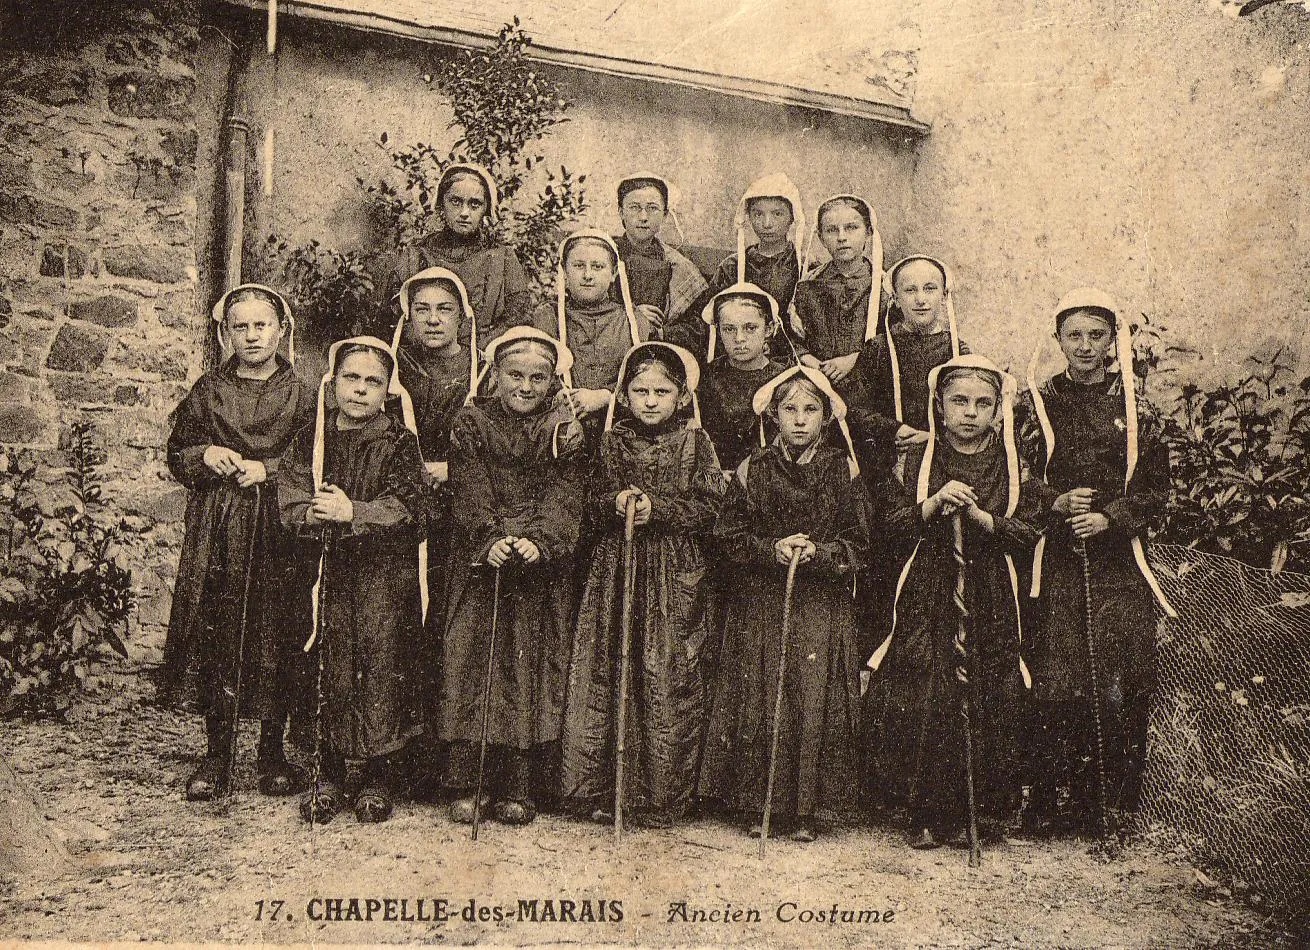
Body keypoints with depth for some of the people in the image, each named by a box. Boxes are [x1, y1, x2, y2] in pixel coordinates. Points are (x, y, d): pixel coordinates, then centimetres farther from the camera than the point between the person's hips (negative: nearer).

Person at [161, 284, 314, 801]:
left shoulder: (300, 395, 5)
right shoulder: (207, 390, 11)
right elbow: (177, 455, 14)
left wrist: (267, 469, -11)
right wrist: (205, 455, -5)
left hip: (277, 530, -1)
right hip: (215, 531, 2)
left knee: (274, 638, 0)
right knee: (215, 634, -1)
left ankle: (272, 752, 14)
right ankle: (216, 754, 11)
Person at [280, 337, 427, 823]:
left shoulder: (400, 442, 1)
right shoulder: (310, 440, 10)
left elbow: (404, 506, -10)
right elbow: (290, 502, 3)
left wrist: (353, 513, -23)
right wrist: (314, 513, -18)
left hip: (384, 573, -2)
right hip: (325, 570, 2)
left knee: (382, 667, -2)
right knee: (328, 668, 2)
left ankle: (375, 775, 11)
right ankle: (328, 774, 14)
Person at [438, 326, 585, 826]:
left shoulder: (564, 432, 5)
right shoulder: (472, 422, 4)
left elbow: (563, 498, -5)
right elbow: (470, 493, -5)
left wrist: (540, 540, -23)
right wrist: (490, 539, -22)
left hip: (541, 565, 0)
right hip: (479, 560, 0)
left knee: (532, 665, 1)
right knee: (470, 659, -2)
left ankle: (520, 787, 8)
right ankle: (468, 783, 6)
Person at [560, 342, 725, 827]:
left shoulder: (695, 443, 3)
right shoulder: (613, 441, 9)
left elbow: (708, 506, -3)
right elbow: (595, 500, 8)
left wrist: (657, 508, -15)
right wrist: (616, 502, -13)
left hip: (677, 573, -2)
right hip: (618, 567, 2)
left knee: (669, 677, -2)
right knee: (605, 673, 0)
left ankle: (661, 795, 8)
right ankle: (599, 789, 9)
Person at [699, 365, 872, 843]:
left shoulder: (843, 471, 2)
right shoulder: (752, 471, 3)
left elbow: (858, 543, 1)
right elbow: (730, 538, 1)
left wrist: (818, 551, -16)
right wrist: (773, 550, -14)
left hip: (823, 608, 0)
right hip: (759, 606, 0)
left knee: (816, 704, -1)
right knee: (758, 702, 0)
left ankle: (807, 809, 10)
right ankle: (757, 803, 13)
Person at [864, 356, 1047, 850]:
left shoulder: (1014, 462, 5)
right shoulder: (922, 458, 7)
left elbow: (1027, 532, -1)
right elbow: (896, 522, 0)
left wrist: (980, 516, -15)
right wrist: (934, 503, -17)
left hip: (989, 599, 0)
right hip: (929, 594, 0)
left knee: (987, 702, 0)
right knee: (923, 700, -5)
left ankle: (989, 809, 18)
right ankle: (930, 813, 8)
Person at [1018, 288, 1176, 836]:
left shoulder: (1134, 407, 8)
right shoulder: (1039, 402, 7)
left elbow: (1156, 488, 6)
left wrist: (1110, 517, -9)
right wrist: (1056, 504, -11)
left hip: (1119, 560, 1)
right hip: (1058, 560, 0)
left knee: (1122, 687, -3)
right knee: (1056, 684, -5)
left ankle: (1121, 804, 10)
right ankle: (1055, 802, 6)